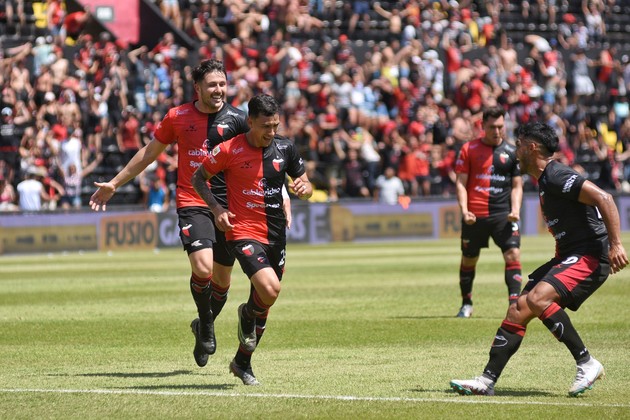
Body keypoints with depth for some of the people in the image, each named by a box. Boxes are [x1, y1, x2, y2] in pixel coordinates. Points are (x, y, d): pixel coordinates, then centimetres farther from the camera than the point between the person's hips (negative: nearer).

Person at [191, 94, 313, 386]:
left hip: (275, 235, 5)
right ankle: (247, 315, 9)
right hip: (243, 232, -5)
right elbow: (198, 178, 3)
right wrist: (215, 207, -11)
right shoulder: (229, 150, -9)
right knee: (270, 290, -26)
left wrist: (303, 188, -12)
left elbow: (305, 187, 12)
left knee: (264, 302, 12)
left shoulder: (285, 148, 2)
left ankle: (242, 362, 31)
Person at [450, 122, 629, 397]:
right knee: (519, 309, 2)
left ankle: (586, 363, -19)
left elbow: (603, 198, -23)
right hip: (567, 257, 10)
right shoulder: (545, 181, 18)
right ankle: (487, 382, 3)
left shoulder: (557, 177, -14)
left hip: (590, 256, -10)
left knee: (537, 298, -28)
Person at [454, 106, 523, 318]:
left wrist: (515, 210, -5)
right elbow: (460, 182, 3)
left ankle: (514, 304, -15)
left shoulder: (511, 152, 7)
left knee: (513, 254, -15)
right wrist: (464, 210, -10)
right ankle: (466, 304, 26)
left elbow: (517, 185, 11)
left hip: (503, 213, 0)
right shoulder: (469, 149, 3)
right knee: (468, 260, 9)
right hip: (474, 215, 0)